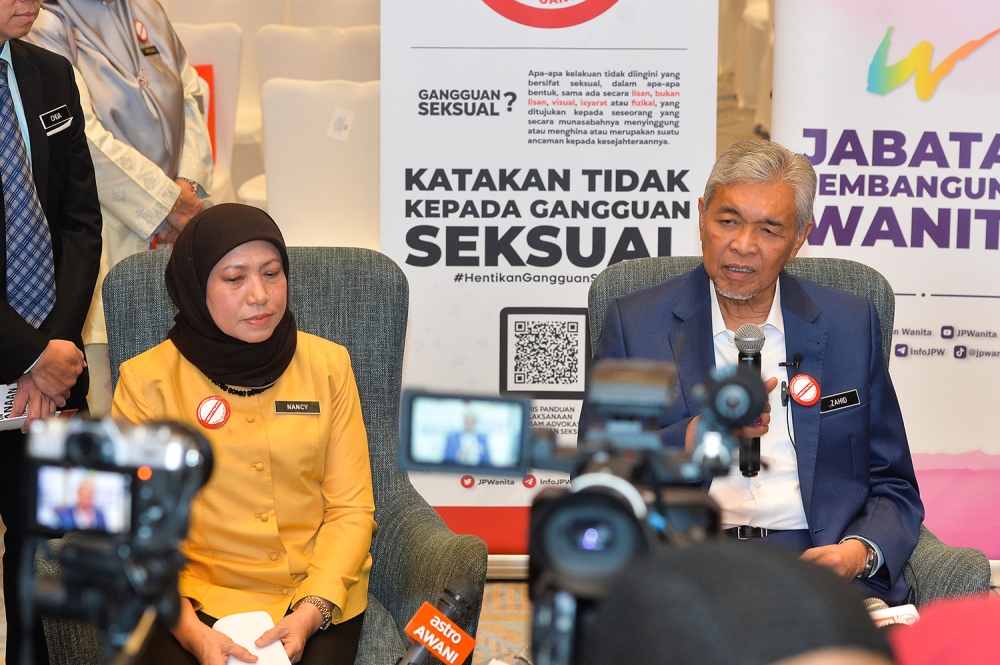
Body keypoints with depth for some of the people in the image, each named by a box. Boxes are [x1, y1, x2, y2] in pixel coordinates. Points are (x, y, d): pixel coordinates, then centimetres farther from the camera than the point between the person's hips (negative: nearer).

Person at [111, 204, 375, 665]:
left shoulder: (328, 365, 6)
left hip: (317, 596, 1)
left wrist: (311, 612, -11)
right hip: (197, 597, -1)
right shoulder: (147, 380, 1)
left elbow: (351, 509, 4)